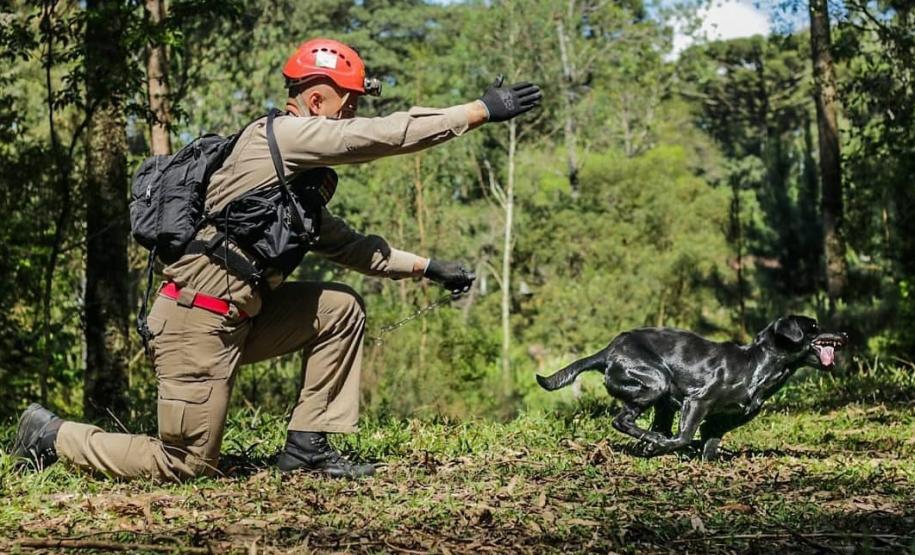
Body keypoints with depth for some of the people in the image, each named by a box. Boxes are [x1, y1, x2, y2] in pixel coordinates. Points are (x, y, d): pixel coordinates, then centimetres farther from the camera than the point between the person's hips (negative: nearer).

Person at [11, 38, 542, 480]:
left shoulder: (299, 180, 16)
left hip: (236, 317, 9)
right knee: (190, 464, -3)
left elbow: (346, 244, 24)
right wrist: (480, 111, -15)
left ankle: (309, 444, 7)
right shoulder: (279, 134, -11)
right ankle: (52, 435, 12)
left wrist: (427, 267, 20)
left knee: (342, 307, 7)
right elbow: (384, 135, -17)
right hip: (197, 321, -9)